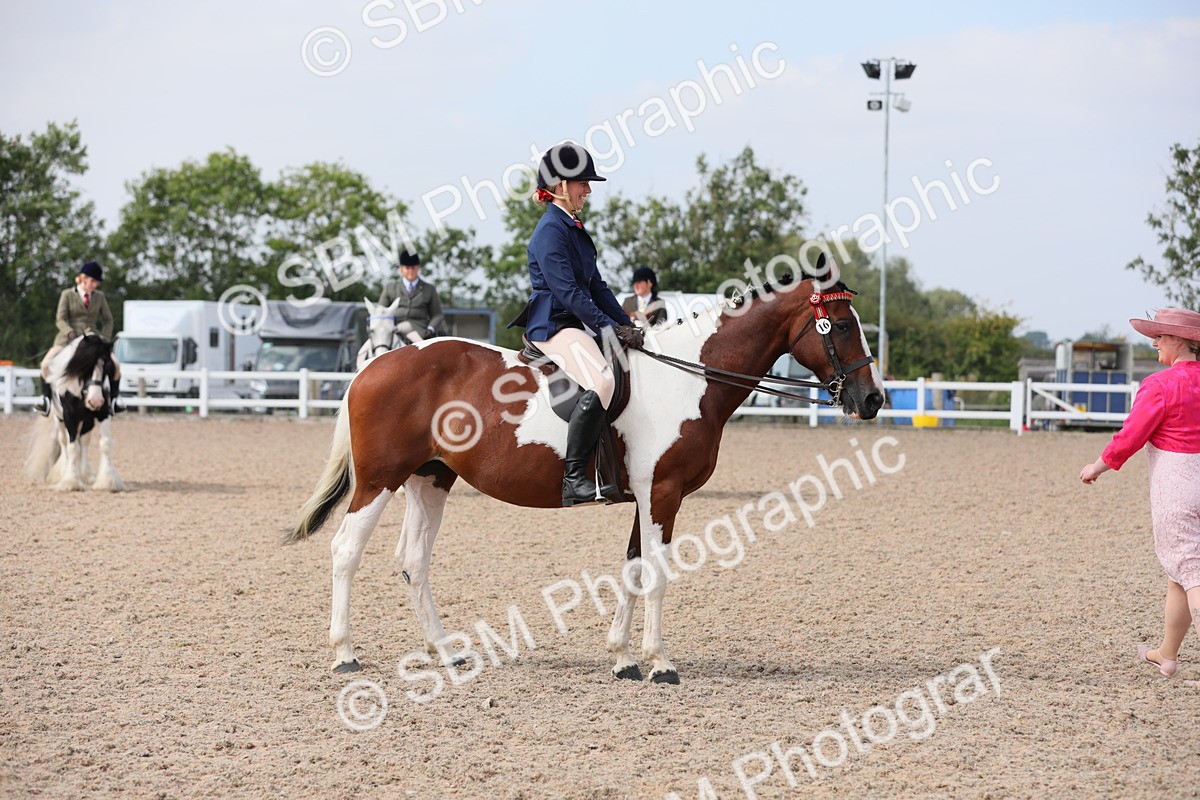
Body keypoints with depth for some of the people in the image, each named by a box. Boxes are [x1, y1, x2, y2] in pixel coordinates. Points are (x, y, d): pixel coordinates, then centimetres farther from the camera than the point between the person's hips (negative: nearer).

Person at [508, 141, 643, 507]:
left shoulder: (574, 229, 17)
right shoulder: (550, 231, -12)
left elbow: (595, 285, 20)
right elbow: (567, 292, -19)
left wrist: (627, 326, 11)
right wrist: (610, 327, -20)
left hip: (578, 324, 11)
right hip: (553, 324, -11)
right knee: (600, 381, -31)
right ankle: (573, 479, -32)